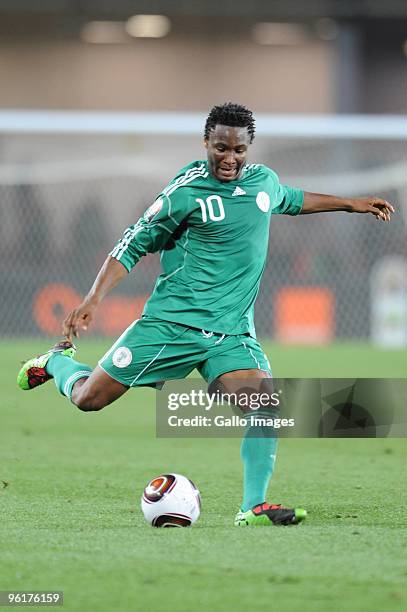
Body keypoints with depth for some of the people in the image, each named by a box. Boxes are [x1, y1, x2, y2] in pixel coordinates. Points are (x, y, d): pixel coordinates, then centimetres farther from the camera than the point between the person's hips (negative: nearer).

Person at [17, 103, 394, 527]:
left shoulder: (264, 181, 7)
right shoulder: (185, 192, -11)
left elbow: (291, 199, 32)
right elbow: (133, 245, -6)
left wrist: (351, 204, 36)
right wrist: (94, 299, -15)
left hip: (232, 332, 4)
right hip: (172, 322, -4)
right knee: (89, 398, 1)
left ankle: (253, 507, -16)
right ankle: (57, 362, 35)